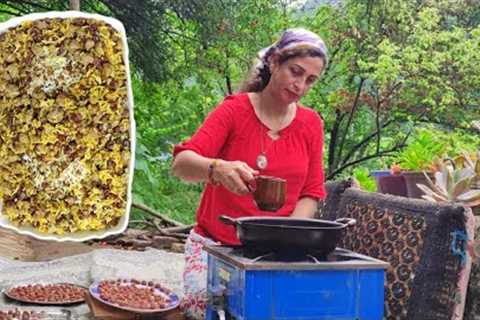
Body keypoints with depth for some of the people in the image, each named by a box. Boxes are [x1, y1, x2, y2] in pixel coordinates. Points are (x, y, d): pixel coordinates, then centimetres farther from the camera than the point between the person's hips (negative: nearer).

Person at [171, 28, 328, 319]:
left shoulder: (311, 123, 4)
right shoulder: (234, 109, -6)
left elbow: (310, 194, 6)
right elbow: (181, 164, -18)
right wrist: (217, 168, -40)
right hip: (216, 244, -2)